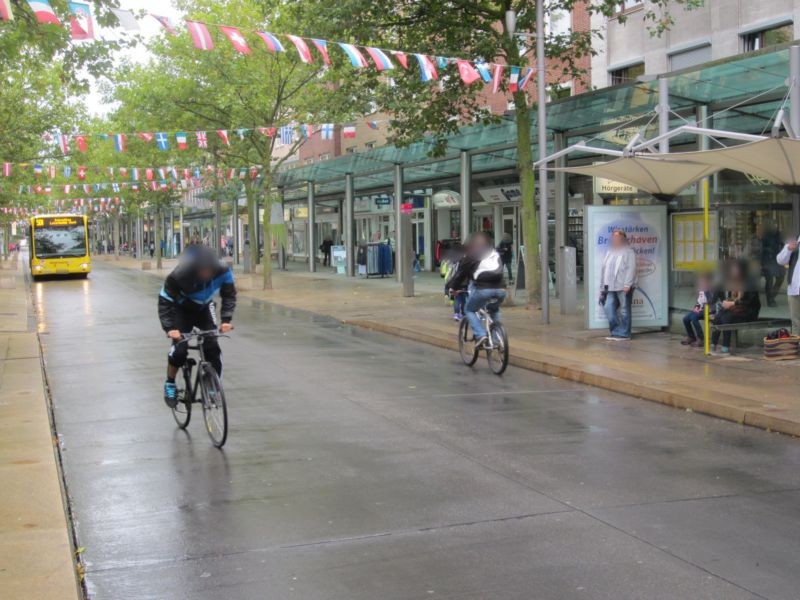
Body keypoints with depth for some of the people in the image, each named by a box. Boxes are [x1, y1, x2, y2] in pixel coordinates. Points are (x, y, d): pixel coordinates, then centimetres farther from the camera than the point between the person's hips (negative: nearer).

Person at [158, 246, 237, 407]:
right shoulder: (178, 276, -38)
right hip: (182, 310, -2)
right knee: (179, 349, -15)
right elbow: (164, 302, -28)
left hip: (204, 308, 2)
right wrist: (169, 328, -39)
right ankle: (170, 384, 10)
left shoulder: (222, 271, -29)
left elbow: (229, 294, -12)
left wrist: (226, 319, -23)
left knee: (212, 347, -14)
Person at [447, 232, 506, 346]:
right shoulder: (495, 254, 26)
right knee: (494, 310, 31)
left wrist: (453, 287, 28)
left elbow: (460, 273, 15)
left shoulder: (470, 256, 13)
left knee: (469, 310, 16)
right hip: (500, 288, 4)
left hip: (483, 289, -4)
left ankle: (480, 335, -4)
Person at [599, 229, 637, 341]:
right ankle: (616, 332, 7)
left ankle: (624, 334, 4)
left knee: (624, 310, -1)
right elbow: (604, 269, 20)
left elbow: (631, 269, -11)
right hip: (611, 287, 7)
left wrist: (627, 285, -19)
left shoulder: (628, 252, -2)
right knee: (608, 308, -1)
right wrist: (603, 286, 14)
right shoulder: (610, 252, 20)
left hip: (623, 287, -7)